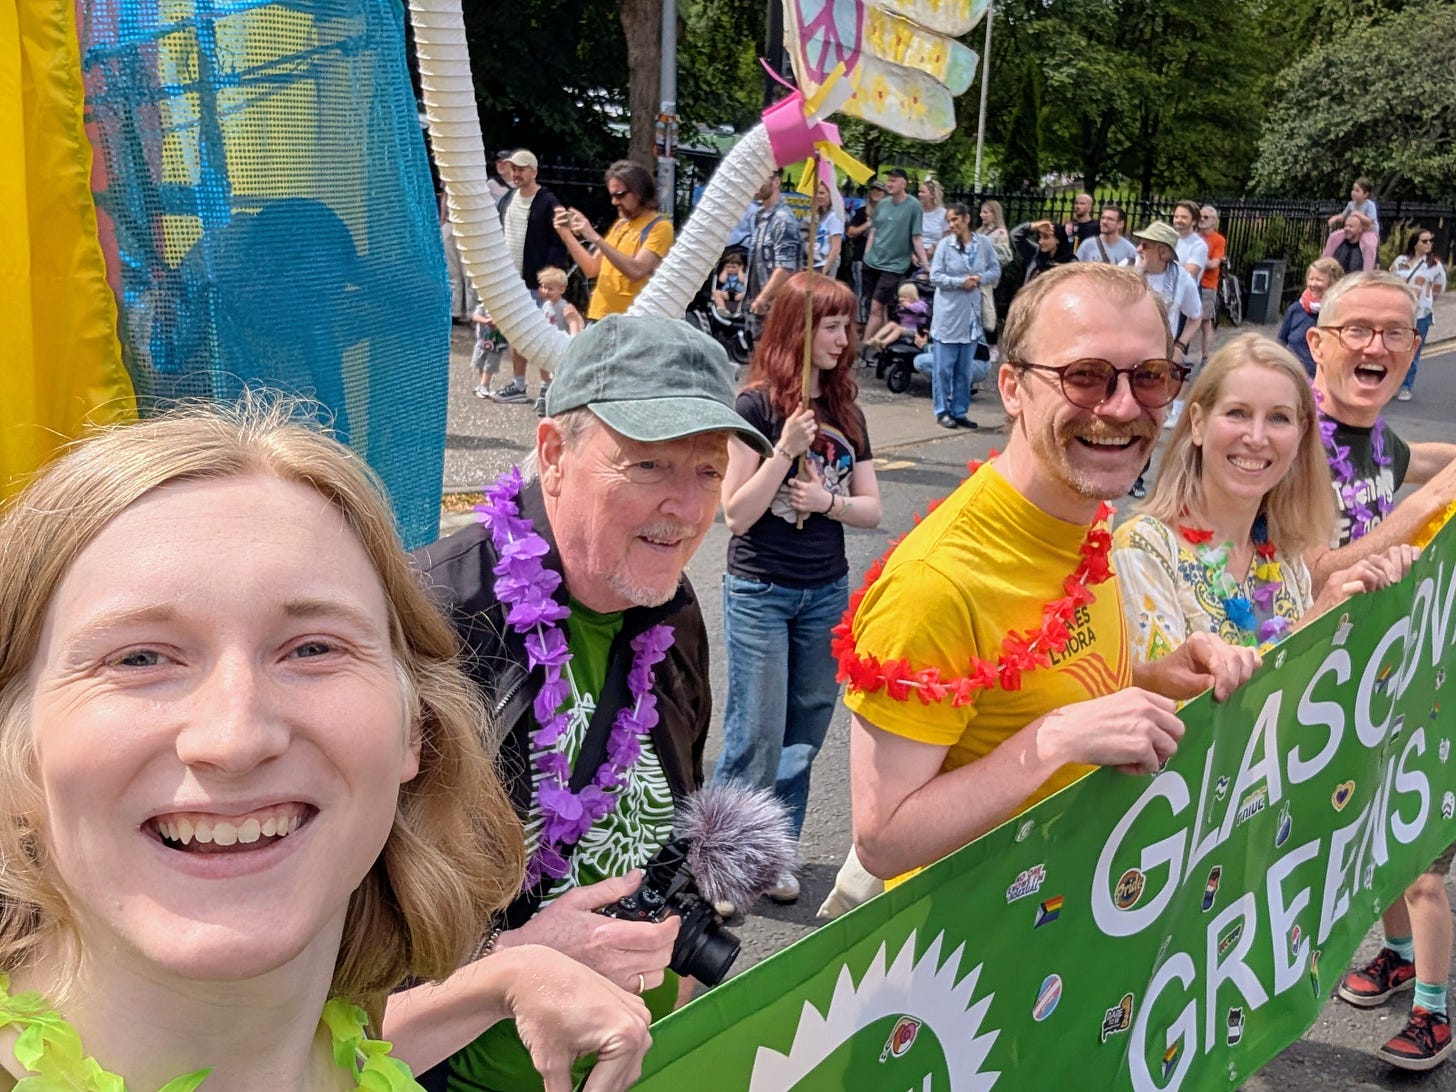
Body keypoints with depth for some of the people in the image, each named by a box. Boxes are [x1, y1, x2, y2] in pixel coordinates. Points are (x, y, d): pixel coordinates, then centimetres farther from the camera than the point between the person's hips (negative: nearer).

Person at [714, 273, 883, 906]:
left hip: (827, 592, 5)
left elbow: (871, 510, 8)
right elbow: (737, 515, -13)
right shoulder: (756, 406, -10)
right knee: (757, 736, -3)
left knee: (805, 734, 10)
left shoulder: (846, 413, 7)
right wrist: (785, 449, -21)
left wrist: (829, 502, -12)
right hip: (759, 592, -5)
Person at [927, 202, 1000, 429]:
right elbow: (935, 276, -6)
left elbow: (996, 271, 7)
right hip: (948, 313, -3)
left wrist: (980, 279, -12)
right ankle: (943, 411, 10)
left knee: (966, 368, 9)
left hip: (972, 314, 3)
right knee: (944, 366, 0)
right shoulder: (945, 244, -4)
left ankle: (959, 411, 18)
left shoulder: (983, 243, 2)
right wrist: (960, 282, -16)